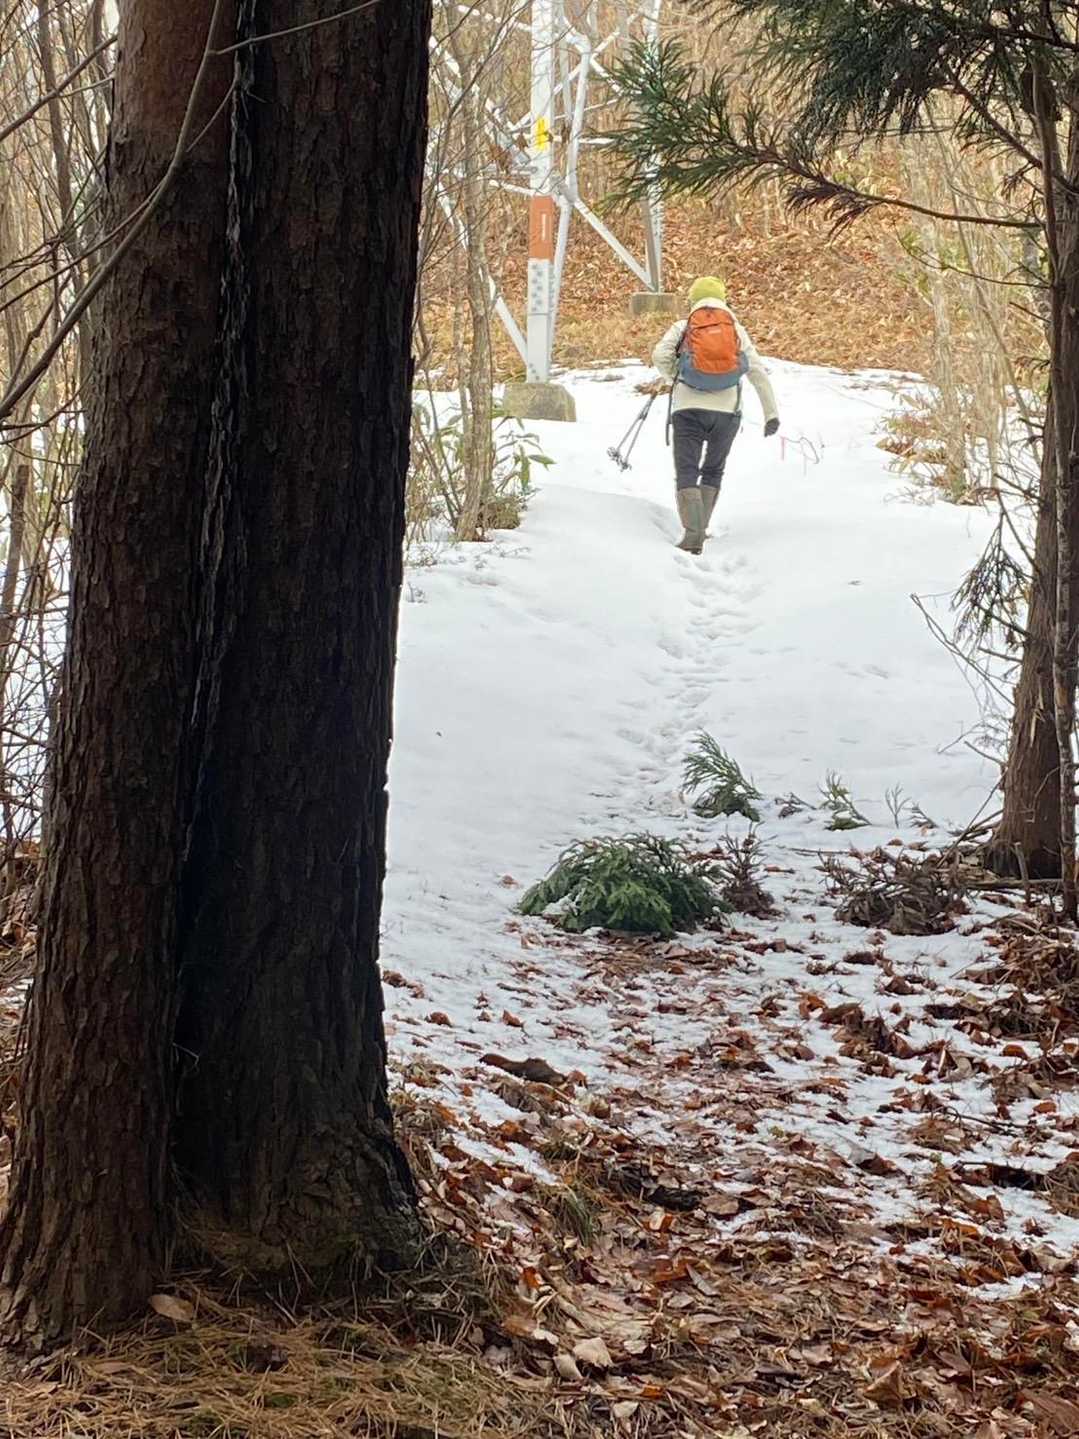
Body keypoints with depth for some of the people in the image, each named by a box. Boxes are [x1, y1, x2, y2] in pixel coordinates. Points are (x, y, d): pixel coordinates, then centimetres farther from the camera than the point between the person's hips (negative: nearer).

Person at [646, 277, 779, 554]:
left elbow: (660, 356, -8)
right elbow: (758, 373, 6)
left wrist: (672, 378, 12)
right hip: (726, 411, 2)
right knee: (713, 471, 19)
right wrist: (771, 413, 7)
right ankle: (700, 529, 12)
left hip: (688, 409, -2)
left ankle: (692, 533, -19)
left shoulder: (682, 328, 9)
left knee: (687, 473, 0)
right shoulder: (737, 330, 13)